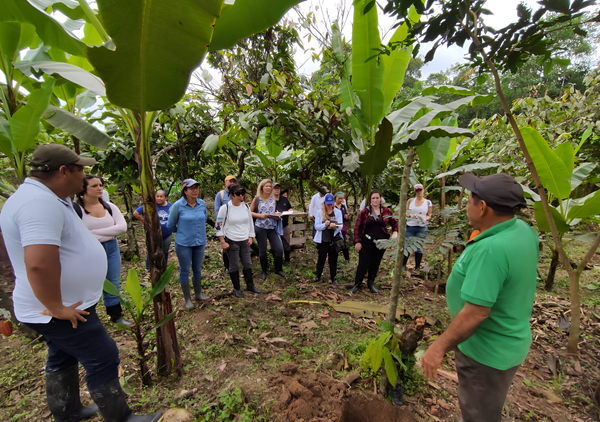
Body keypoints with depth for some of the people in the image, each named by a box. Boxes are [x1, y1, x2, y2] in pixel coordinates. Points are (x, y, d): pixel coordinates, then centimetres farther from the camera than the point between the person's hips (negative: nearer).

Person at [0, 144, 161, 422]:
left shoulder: (49, 199, 8)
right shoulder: (40, 202, -27)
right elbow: (39, 263, -37)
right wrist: (56, 308, -25)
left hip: (68, 305, 10)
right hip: (62, 311, -10)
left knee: (63, 360, 24)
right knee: (103, 361, 3)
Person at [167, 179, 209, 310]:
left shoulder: (202, 204, -4)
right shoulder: (178, 205, -14)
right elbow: (170, 225, -1)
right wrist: (182, 232, 10)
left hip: (200, 242, 4)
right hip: (183, 244, -3)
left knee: (197, 269, 16)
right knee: (185, 271, 7)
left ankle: (198, 294, 33)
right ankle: (188, 299, 21)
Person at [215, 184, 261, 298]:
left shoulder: (246, 206, 2)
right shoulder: (225, 208, -11)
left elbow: (250, 222, 12)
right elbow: (218, 226, -8)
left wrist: (250, 237, 8)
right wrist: (223, 242, -10)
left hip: (245, 241, 4)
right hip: (231, 241, -4)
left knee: (247, 263, 11)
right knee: (234, 266, 6)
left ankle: (250, 285, 27)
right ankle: (236, 289, 22)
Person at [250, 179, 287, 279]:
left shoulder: (273, 199, 8)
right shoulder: (257, 199, -1)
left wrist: (277, 215, -6)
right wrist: (260, 215, -14)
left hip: (272, 228, 3)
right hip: (260, 228, -3)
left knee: (279, 248, -4)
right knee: (262, 250, 6)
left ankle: (278, 269, 17)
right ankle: (264, 271, 25)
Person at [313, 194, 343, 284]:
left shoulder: (338, 212, 1)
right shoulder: (320, 212, -1)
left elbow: (341, 226, -3)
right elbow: (316, 226, -5)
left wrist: (335, 226, -25)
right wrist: (325, 224, -23)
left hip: (334, 240, 1)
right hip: (322, 240, 0)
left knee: (333, 260, 8)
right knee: (321, 259, 12)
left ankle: (334, 278, 22)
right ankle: (317, 275, 30)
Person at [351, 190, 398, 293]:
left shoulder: (386, 211, 3)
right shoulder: (364, 212, -4)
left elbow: (394, 223, 13)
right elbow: (357, 227, -2)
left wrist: (395, 232, -7)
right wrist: (357, 241, -7)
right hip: (367, 242, -2)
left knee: (375, 264, 11)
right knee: (363, 264, -2)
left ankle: (371, 284, 28)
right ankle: (357, 284, 15)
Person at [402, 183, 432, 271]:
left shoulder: (428, 202, 7)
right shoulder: (410, 201, 8)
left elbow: (429, 215, 8)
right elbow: (405, 212, 7)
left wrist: (425, 219, -13)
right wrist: (410, 215, -14)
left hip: (422, 228, 0)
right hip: (410, 227, 0)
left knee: (419, 247, 4)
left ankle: (417, 267, 16)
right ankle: (403, 265, 14)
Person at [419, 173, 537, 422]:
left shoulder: (491, 249, -35)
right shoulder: (523, 230, -6)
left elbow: (476, 312, -32)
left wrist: (439, 347, -21)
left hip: (486, 351, -8)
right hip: (502, 342, 8)